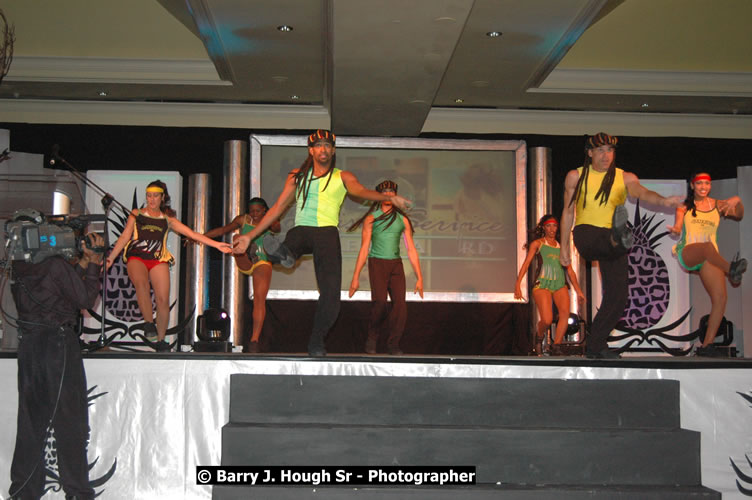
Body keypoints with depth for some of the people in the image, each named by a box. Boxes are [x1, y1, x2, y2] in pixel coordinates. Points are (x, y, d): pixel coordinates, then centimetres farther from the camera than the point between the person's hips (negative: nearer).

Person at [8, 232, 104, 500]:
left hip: (28, 344, 7)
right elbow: (85, 300, -8)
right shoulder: (56, 265, -16)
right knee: (69, 420, 2)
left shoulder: (19, 269, 5)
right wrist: (93, 264, -2)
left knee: (30, 418, 12)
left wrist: (85, 262, 13)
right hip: (58, 343, -6)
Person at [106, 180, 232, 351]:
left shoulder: (167, 219, 20)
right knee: (141, 283, -34)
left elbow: (192, 234, 14)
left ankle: (160, 340, 1)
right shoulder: (136, 215, 19)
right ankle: (149, 323, -29)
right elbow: (124, 237, 14)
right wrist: (111, 258, 4)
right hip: (137, 257, -1)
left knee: (163, 300, -11)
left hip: (158, 260, 1)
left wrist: (216, 244, 6)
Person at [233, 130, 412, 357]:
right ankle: (284, 253, -70)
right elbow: (278, 207, 21)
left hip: (327, 232, -2)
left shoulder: (343, 177, 16)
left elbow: (362, 191, -4)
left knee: (331, 291, -15)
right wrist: (250, 235, 17)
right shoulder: (297, 176, 21)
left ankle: (317, 341, -6)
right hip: (301, 229, 2)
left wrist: (389, 197, -26)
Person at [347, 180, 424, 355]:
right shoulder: (371, 218, 5)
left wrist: (419, 278, 8)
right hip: (377, 264, -3)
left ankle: (393, 344, 0)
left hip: (396, 265, 3)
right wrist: (356, 277, -3)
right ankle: (372, 339, 1)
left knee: (400, 304, -14)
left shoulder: (403, 219, 11)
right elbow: (364, 249, 2)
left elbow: (411, 250, 12)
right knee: (380, 302, -21)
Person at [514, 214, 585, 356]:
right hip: (542, 284, -3)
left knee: (565, 312, -24)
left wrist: (578, 291, 17)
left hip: (560, 285, 3)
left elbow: (570, 270, 22)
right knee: (547, 320, -18)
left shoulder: (561, 247, 20)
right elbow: (526, 264, 1)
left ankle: (556, 347, -16)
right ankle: (539, 336, 16)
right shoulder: (537, 243, 10)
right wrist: (517, 285, -10)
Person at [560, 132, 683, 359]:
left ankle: (595, 345, 6)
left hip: (612, 239, 1)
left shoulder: (625, 178, 7)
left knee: (617, 298, -3)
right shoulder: (576, 176, 7)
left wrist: (663, 200, -37)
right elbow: (568, 212, 13)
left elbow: (641, 192, -14)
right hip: (586, 233, -1)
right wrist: (564, 247, 11)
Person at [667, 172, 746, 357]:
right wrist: (676, 229, -26)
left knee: (720, 298, -15)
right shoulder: (685, 205, 11)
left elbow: (738, 215, 1)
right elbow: (678, 225, -2)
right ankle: (730, 269, -66)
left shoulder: (717, 205, 15)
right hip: (687, 254, -3)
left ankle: (707, 345, -11)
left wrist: (737, 202, -20)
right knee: (707, 245, -38)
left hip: (710, 259, 3)